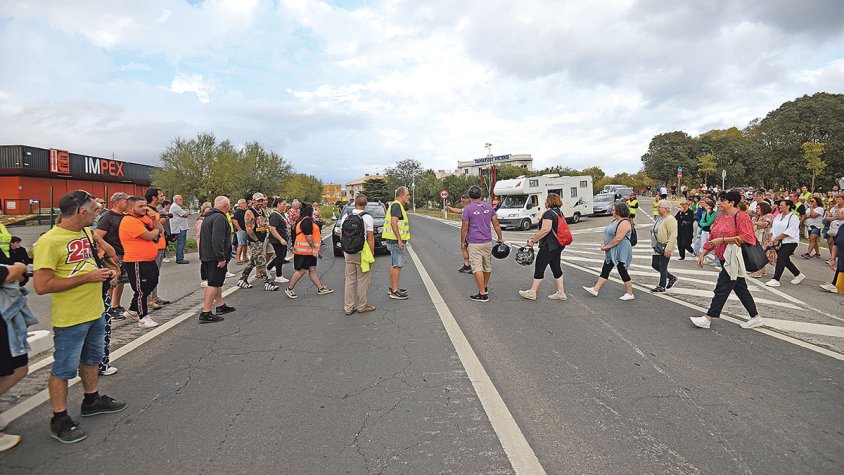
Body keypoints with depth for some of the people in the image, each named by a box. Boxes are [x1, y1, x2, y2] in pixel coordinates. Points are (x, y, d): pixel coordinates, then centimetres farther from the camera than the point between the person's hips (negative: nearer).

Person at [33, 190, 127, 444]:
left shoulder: (87, 233, 4)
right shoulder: (49, 241, -22)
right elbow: (42, 286, -25)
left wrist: (104, 272, 1)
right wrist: (87, 277, -24)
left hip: (95, 312, 9)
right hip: (70, 318, -8)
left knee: (91, 359, 23)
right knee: (63, 369, 6)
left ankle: (91, 400, 42)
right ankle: (59, 419, 21)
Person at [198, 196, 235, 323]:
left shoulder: (208, 217, 18)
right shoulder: (219, 218, -17)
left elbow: (202, 237, 24)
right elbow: (217, 240, -27)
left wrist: (202, 255, 27)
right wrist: (221, 258, -25)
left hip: (206, 256, 10)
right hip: (216, 257, -10)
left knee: (216, 282, 20)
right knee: (214, 283, -8)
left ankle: (220, 305, 33)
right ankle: (205, 313, -10)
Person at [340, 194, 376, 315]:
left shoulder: (345, 217, 5)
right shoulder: (367, 218, -9)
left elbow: (341, 236, 9)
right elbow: (370, 238, -10)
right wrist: (372, 254, -3)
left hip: (348, 253, 5)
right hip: (362, 253, -5)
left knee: (349, 280, 11)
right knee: (362, 281, 6)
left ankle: (348, 307, 15)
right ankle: (362, 305, 13)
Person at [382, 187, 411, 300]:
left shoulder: (395, 205, 18)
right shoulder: (397, 206, -15)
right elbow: (393, 223, -25)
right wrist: (399, 239, -25)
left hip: (394, 240, 11)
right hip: (396, 240, -11)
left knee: (394, 264, 16)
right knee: (397, 265, -7)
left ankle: (392, 288, 24)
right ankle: (394, 291, -4)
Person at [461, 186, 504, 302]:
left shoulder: (468, 209, -9)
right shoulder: (489, 207, 7)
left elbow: (464, 228, -9)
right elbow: (496, 224, 9)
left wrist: (463, 241, 3)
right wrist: (500, 238, 17)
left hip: (474, 244, -6)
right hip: (488, 242, 6)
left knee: (477, 268, -5)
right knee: (487, 266, 18)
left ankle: (483, 294, -6)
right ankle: (485, 287, 35)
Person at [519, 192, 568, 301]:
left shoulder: (549, 213, -16)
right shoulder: (560, 212, 14)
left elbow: (545, 230, -25)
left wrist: (532, 240, -21)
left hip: (549, 246, -10)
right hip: (558, 245, 10)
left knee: (539, 268, -1)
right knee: (556, 268, 14)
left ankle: (532, 293, 7)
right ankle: (561, 293, 18)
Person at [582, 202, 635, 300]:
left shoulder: (624, 223, -18)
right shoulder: (615, 221, 14)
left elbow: (618, 238, -25)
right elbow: (607, 234, 15)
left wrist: (607, 247, -17)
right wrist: (603, 244, -1)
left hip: (621, 252, -10)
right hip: (612, 252, 10)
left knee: (622, 271, -2)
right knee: (605, 270, 10)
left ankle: (630, 294, 11)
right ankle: (595, 290, 13)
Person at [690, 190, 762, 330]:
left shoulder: (741, 216, -11)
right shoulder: (720, 218, 14)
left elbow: (745, 237, -22)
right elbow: (712, 238, 18)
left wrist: (723, 240, -22)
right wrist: (702, 254, 14)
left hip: (735, 258, -9)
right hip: (726, 259, 9)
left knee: (722, 288, -7)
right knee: (740, 289, 14)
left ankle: (708, 318, -4)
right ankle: (756, 318, 25)